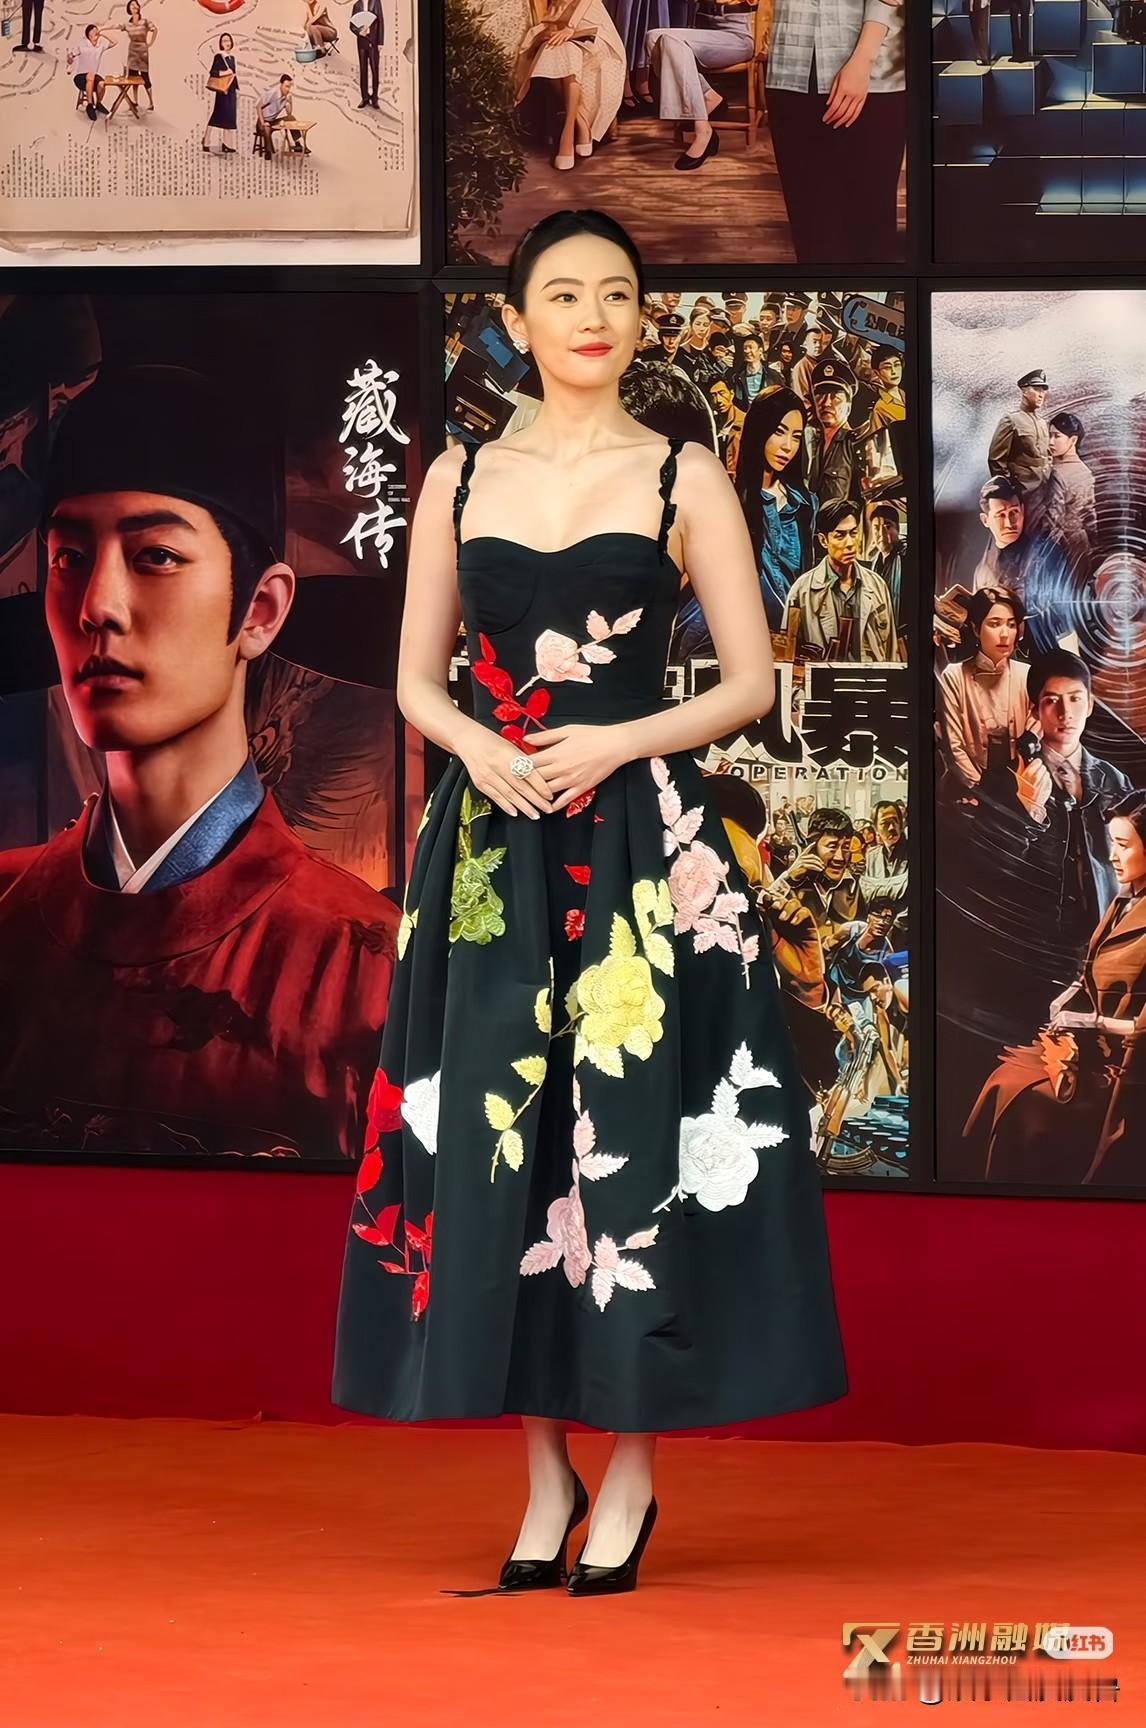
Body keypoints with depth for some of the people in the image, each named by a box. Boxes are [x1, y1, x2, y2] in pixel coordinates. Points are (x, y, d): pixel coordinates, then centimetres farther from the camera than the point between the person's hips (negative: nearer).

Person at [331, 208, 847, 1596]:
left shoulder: (683, 479, 3)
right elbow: (416, 676, 12)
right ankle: (543, 1473, 10)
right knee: (496, 1131, 0)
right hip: (492, 845, 3)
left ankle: (633, 1469, 5)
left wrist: (614, 745, -13)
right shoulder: (460, 480, 11)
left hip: (640, 837, -2)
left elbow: (750, 681, 1)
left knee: (631, 1129, -5)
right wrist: (477, 742, -9)